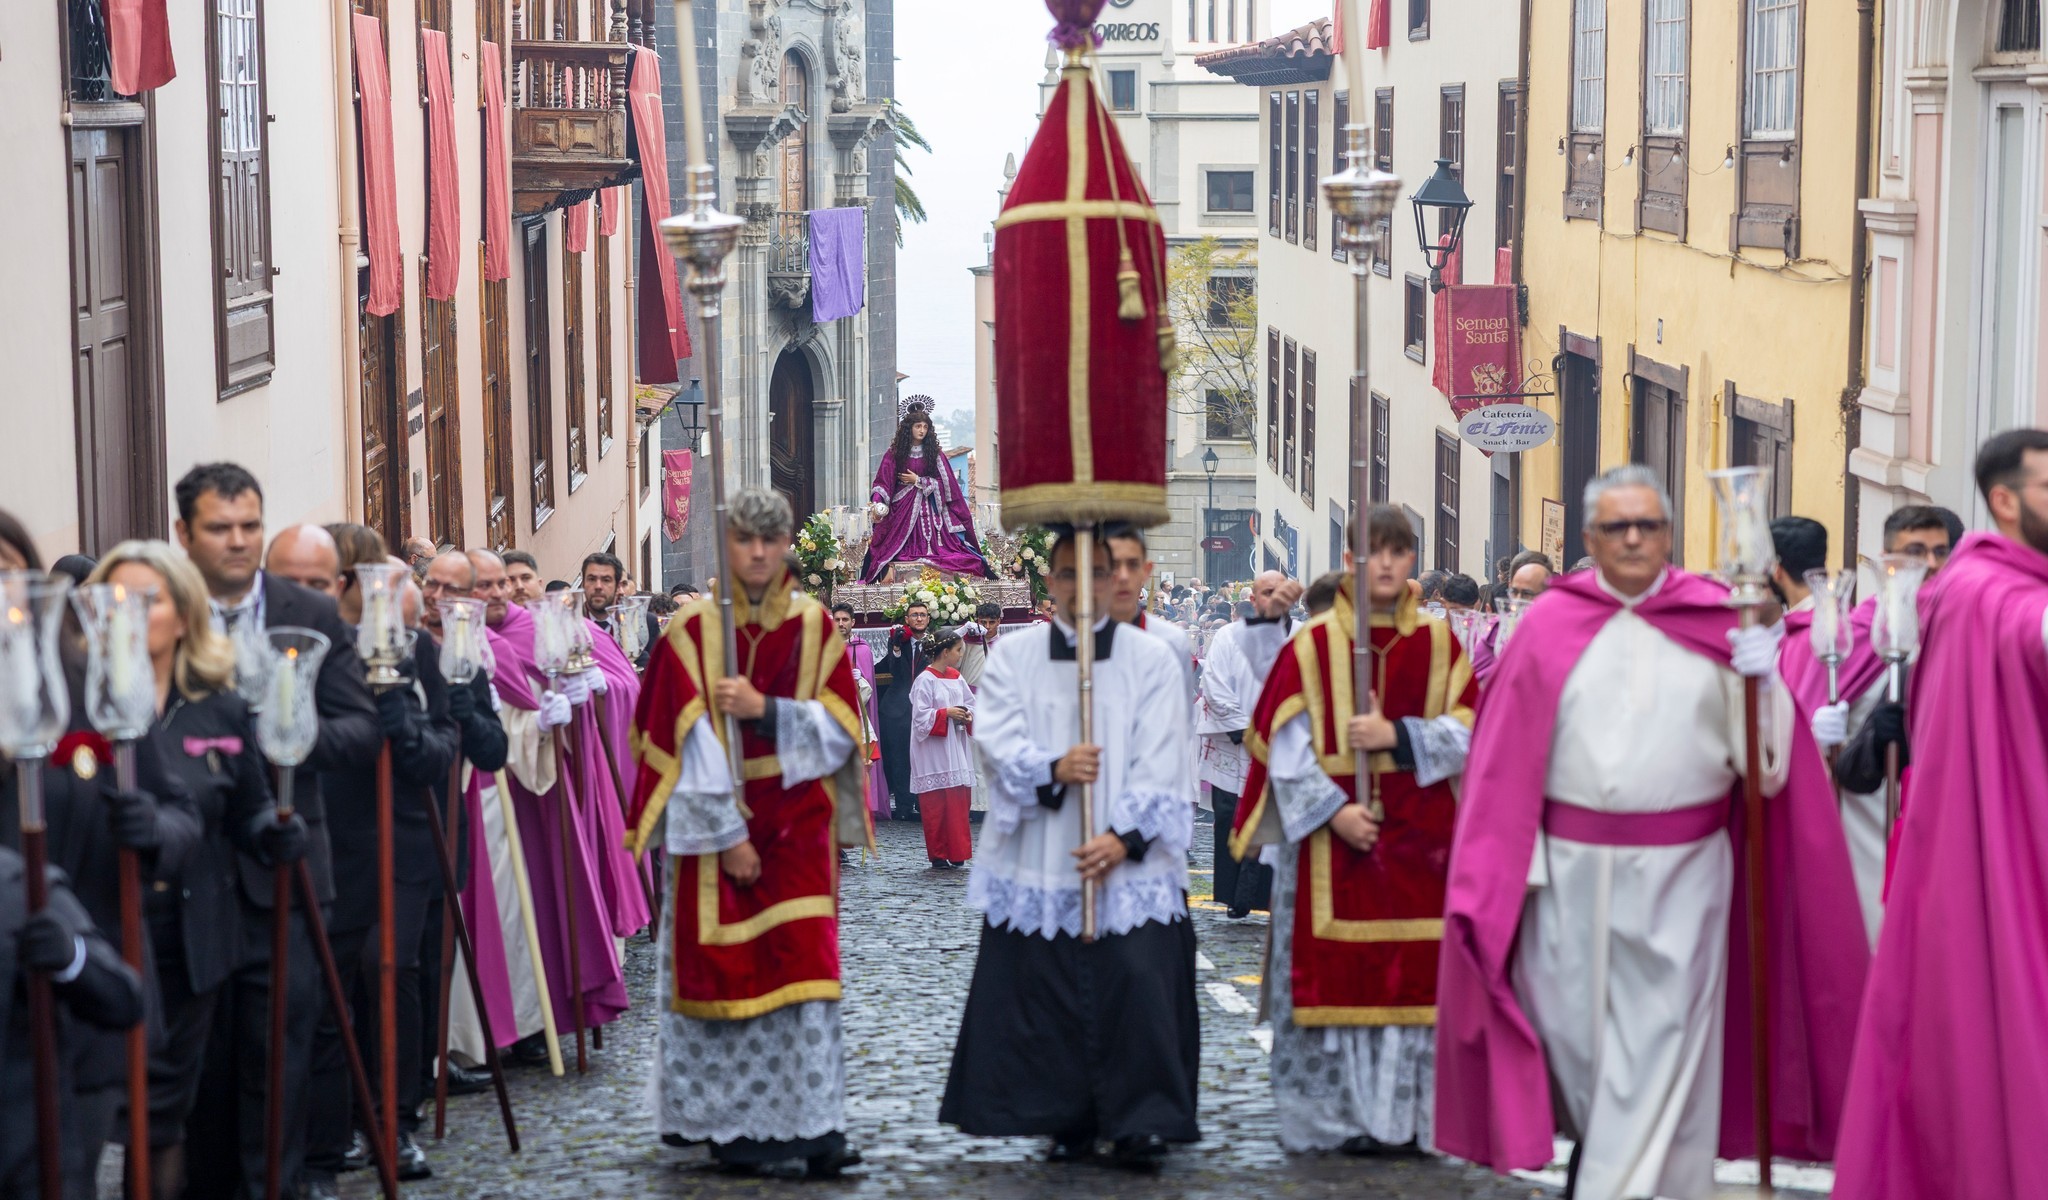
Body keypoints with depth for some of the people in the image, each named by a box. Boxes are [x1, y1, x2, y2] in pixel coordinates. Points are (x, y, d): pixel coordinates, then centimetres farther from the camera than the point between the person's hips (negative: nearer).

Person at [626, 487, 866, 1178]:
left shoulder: (814, 628, 5)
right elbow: (687, 742, -7)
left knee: (801, 965, -6)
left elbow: (837, 731, 0)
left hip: (797, 828, 2)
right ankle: (730, 1124, 8)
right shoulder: (693, 630, -2)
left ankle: (810, 1126, -7)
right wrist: (726, 835, -11)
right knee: (721, 965, 0)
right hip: (714, 826, -1)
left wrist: (765, 710, -16)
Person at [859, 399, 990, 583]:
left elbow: (945, 483, 2)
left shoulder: (935, 454, 6)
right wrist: (878, 504, -22)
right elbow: (882, 483, -4)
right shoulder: (894, 453, 2)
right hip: (903, 510, -1)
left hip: (930, 510, 1)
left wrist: (918, 481, -6)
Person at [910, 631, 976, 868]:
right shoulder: (925, 680, -10)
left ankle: (957, 852, 10)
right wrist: (946, 713, -19)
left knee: (958, 800, 4)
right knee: (935, 803, -2)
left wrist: (968, 715, -3)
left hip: (956, 748, 6)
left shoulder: (956, 678, 10)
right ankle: (938, 855, 5)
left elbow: (971, 703, 17)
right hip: (934, 752, -6)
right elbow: (920, 715, -14)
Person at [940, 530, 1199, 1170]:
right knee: (1045, 988, 2)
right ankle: (1069, 1119, 13)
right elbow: (994, 737, -4)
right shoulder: (1013, 655, 9)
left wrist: (1125, 835, -15)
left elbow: (1160, 762, -3)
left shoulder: (1151, 658, 4)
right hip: (1038, 863, 2)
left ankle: (1142, 1119, -6)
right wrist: (1051, 770, -22)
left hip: (1130, 860, -1)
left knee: (1137, 980, -11)